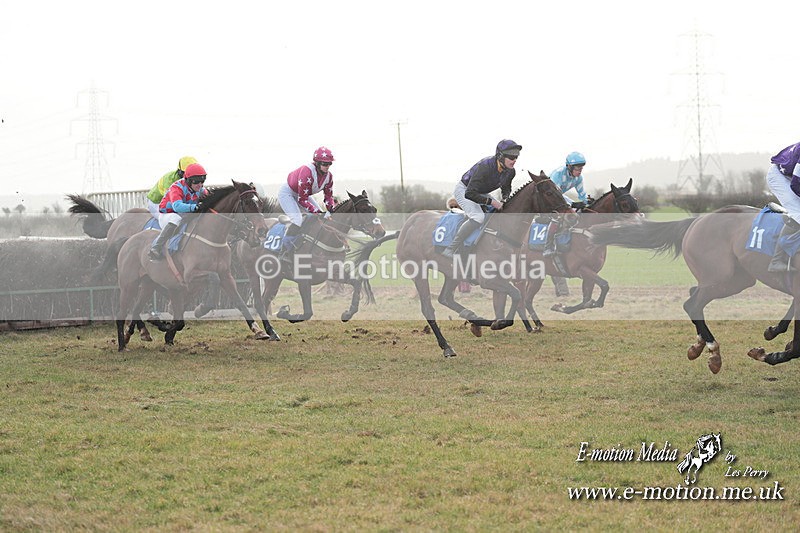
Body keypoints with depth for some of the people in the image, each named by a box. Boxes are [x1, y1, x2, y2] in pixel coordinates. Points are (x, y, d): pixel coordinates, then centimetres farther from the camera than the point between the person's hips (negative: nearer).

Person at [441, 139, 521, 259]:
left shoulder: (510, 172, -12)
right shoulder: (485, 166, -36)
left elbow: (506, 189, 12)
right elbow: (469, 194, -37)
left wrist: (505, 200, -10)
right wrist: (491, 202, -33)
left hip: (480, 193, 9)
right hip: (464, 190, -9)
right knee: (478, 217, -30)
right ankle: (450, 249, -29)